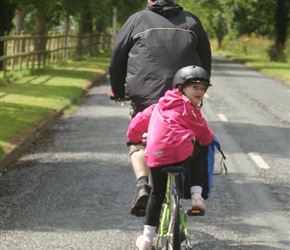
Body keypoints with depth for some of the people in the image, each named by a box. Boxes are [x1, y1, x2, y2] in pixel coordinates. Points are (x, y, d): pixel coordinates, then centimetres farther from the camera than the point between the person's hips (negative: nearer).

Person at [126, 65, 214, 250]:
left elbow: (138, 121, 26)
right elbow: (203, 131, 14)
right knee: (197, 160, 29)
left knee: (157, 194, 18)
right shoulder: (188, 108, 6)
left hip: (155, 157, 5)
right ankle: (196, 195, 10)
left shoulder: (159, 106, 23)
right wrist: (209, 140, 37)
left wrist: (134, 138, 45)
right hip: (181, 152, -5)